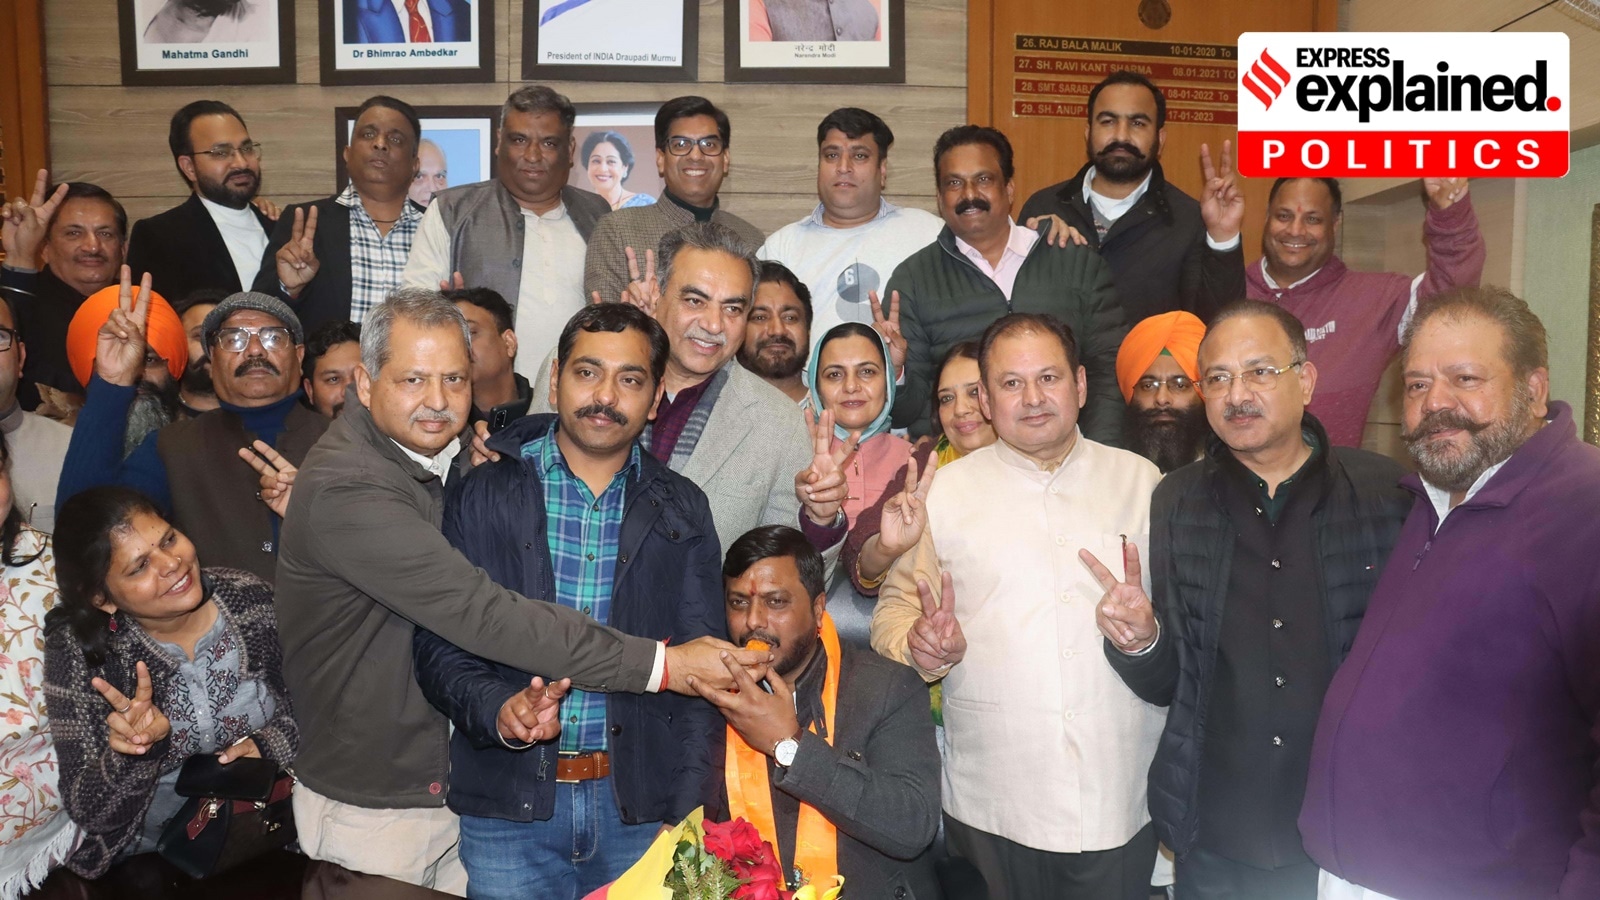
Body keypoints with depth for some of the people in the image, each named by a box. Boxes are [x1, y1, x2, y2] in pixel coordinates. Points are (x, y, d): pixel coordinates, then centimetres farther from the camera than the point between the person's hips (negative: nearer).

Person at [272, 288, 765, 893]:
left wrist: (532, 689, -11)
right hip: (373, 808, -7)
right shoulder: (342, 491, -25)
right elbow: (482, 615, -32)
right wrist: (663, 664, -34)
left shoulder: (445, 459, 2)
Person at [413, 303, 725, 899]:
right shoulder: (485, 496, 2)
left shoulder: (682, 511, 5)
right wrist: (497, 708, -19)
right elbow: (438, 643, 1)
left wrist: (690, 814, -5)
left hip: (642, 810, 1)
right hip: (508, 807, -1)